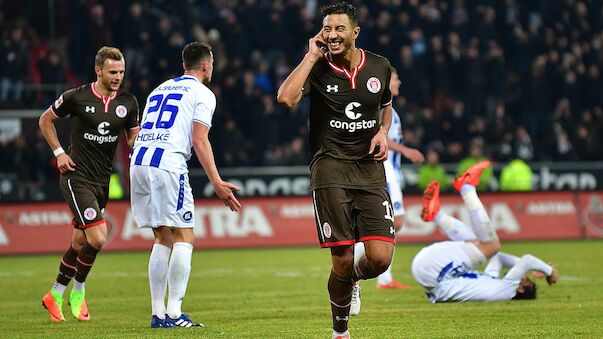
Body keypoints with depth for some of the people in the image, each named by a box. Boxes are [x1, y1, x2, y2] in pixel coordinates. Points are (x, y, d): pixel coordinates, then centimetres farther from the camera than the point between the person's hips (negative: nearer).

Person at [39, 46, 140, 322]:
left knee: (80, 243, 12)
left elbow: (133, 139, 13)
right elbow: (45, 120, 6)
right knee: (98, 238, -17)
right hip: (77, 177, -6)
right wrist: (59, 152, -2)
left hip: (102, 181, 6)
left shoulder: (128, 103, 2)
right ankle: (78, 292, 5)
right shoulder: (76, 97, -10)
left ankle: (55, 295, 29)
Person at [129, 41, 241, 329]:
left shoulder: (159, 89, 26)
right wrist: (217, 183, -7)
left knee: (163, 238, 13)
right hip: (167, 165, -7)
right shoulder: (202, 94, 5)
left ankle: (157, 313, 10)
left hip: (138, 164, 7)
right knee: (184, 238, -2)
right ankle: (174, 313, -9)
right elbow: (200, 142, -5)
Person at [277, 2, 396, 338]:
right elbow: (286, 97, -23)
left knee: (380, 258, -10)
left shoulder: (380, 67, 8)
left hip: (370, 169, 3)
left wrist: (383, 131, 7)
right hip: (331, 168, -3)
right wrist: (312, 56, -15)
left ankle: (354, 276, 28)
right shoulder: (317, 69, -2)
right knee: (342, 260, -7)